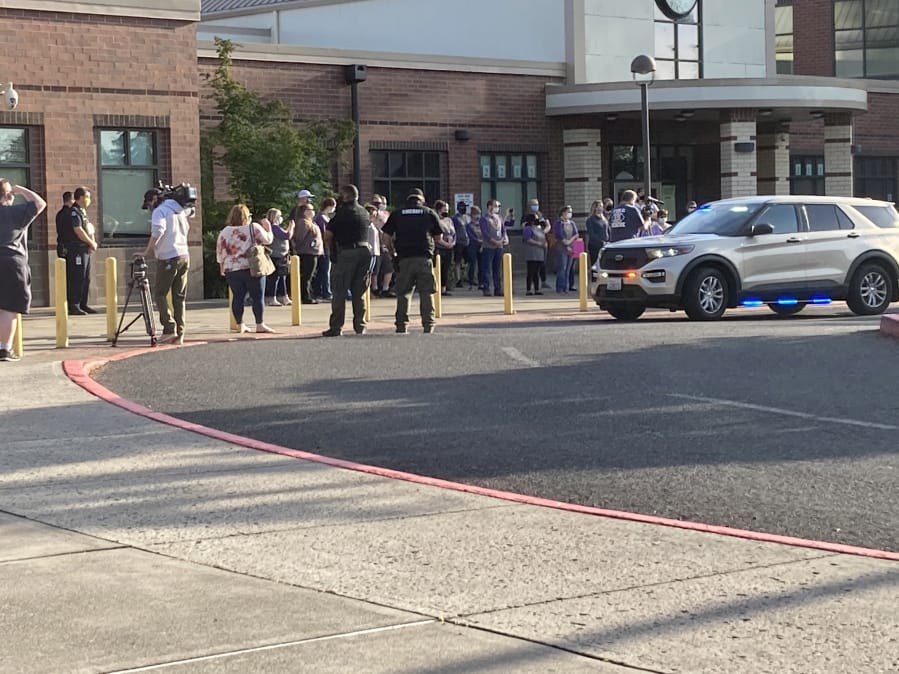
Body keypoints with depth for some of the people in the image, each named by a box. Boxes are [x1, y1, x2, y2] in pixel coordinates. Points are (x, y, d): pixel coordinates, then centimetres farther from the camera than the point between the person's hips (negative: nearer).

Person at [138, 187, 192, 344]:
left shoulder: (160, 211, -6)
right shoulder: (180, 210, 19)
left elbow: (157, 232, -21)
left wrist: (147, 252, -17)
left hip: (169, 258, -8)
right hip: (184, 256, 8)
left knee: (160, 293, 0)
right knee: (179, 297, 8)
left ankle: (169, 328, -11)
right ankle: (179, 334, 5)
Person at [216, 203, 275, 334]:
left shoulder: (225, 232, 6)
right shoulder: (254, 228, -3)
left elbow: (220, 252, 8)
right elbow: (267, 240, 2)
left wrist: (222, 268, 18)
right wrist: (268, 228, 19)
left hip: (231, 270, 4)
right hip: (252, 268, -4)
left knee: (237, 297, 8)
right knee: (257, 296, 1)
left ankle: (240, 325, 10)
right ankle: (260, 324, 0)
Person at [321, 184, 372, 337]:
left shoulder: (342, 212, -9)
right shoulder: (364, 213, 11)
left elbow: (327, 236, -9)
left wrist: (331, 250, 9)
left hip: (345, 253, -6)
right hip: (365, 251, 6)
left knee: (339, 292, -1)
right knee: (359, 292, 13)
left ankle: (336, 327, -3)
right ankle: (360, 326, 13)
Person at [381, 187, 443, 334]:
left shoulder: (397, 214, 8)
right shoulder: (429, 213, 7)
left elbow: (386, 235, 2)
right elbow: (439, 235, 9)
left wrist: (392, 251, 14)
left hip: (404, 257, 1)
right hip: (424, 257, -1)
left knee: (403, 293, 6)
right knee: (426, 292, 4)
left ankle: (401, 325, 4)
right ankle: (428, 324, 0)